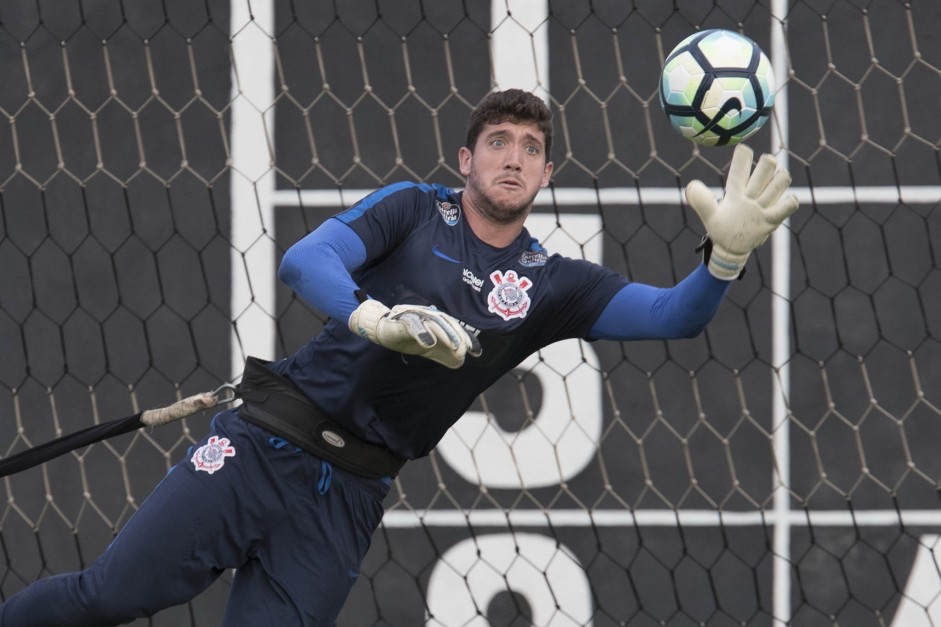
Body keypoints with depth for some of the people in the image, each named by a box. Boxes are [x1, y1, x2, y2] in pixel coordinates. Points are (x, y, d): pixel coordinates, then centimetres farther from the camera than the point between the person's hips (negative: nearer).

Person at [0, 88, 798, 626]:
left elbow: (671, 315, -1)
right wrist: (375, 318, -32)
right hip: (266, 444, -2)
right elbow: (306, 260, -11)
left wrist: (727, 253, -22)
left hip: (346, 500, 2)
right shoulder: (416, 211, 4)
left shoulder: (552, 285, 10)